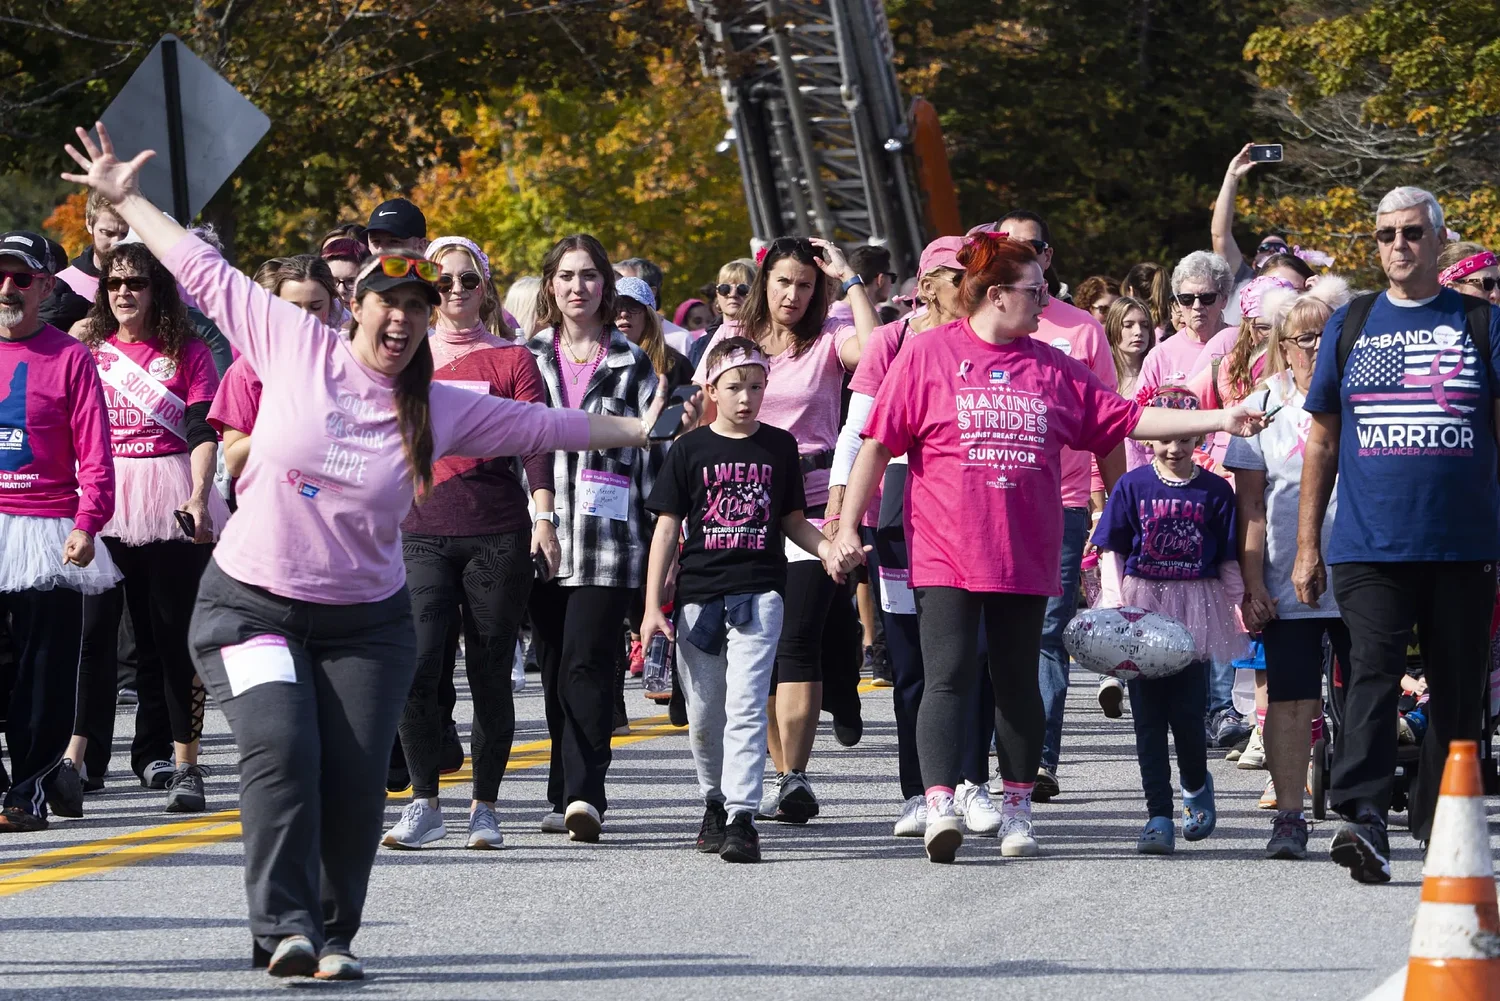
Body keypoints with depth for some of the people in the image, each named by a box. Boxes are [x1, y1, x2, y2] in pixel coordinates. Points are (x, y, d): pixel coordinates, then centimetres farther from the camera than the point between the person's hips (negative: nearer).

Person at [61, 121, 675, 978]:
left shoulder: (442, 410, 3)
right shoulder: (294, 346, -3)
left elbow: (543, 425, 12)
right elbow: (206, 273, 4)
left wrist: (642, 431, 14)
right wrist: (127, 200, 8)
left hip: (365, 620, 2)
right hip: (251, 605, -2)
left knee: (355, 779, -6)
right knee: (281, 749, -20)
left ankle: (333, 934, 6)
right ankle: (284, 927, -21)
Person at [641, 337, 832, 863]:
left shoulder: (779, 447, 7)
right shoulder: (690, 450, 4)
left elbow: (792, 521, 15)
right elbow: (667, 528, 5)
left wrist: (828, 548, -5)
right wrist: (652, 605, 0)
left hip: (759, 591, -1)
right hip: (699, 594, 1)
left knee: (746, 705, -13)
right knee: (704, 713, 9)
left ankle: (742, 818, -16)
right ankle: (715, 800, 30)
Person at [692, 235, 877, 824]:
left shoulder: (827, 339, 3)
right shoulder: (732, 338, 10)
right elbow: (705, 417, 13)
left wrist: (849, 278, -11)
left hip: (812, 504, -4)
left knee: (796, 640, -13)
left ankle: (793, 780, -15)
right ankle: (784, 775, 13)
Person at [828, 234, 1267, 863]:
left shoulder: (1052, 367, 12)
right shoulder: (928, 354, 0)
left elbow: (1126, 420, 13)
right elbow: (877, 444, 0)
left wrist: (1218, 420, 6)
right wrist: (847, 528, -5)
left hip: (1026, 556, 4)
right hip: (945, 553, -4)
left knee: (1018, 683, 8)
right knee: (949, 678, -12)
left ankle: (1017, 810, 18)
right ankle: (940, 805, -18)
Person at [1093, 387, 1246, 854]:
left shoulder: (1214, 491, 2)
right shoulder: (1132, 486, 1)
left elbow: (1228, 560, 6)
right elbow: (1113, 552, 3)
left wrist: (1235, 608, 3)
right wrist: (1116, 604, -6)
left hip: (1196, 610, 0)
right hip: (1142, 610, 1)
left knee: (1186, 710, -3)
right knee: (1148, 714, -1)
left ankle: (1196, 785, 28)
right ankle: (1159, 815, 2)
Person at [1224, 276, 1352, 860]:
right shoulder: (1264, 407, 5)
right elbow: (1250, 505, 4)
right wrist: (1252, 584, -2)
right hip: (1287, 586, 0)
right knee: (1290, 701, -3)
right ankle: (1289, 817, 2)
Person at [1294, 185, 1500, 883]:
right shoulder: (1349, 325, 11)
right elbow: (1322, 440, 13)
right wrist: (1306, 546, 8)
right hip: (1369, 546, -1)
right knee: (1373, 670, -16)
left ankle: (1438, 822, 20)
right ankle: (1363, 819, -26)